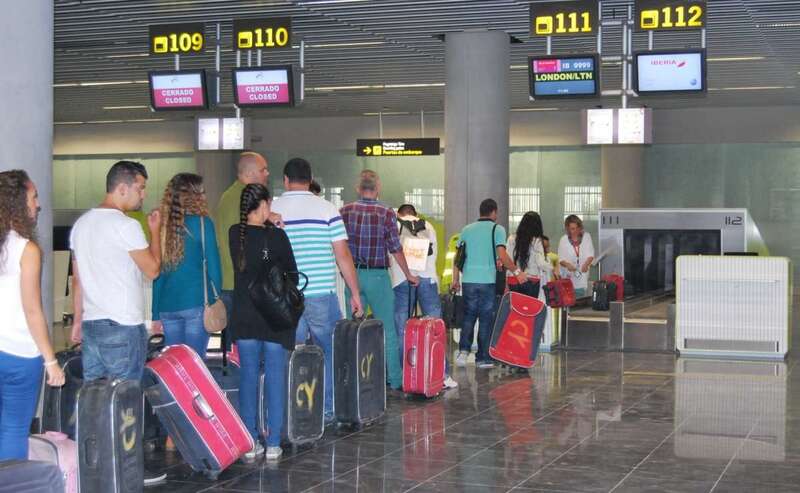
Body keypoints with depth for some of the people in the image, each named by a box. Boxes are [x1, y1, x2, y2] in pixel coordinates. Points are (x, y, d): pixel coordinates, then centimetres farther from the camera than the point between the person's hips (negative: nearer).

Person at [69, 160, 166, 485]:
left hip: (91, 324, 8)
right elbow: (152, 269, -8)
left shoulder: (82, 224, 12)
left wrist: (78, 320, 21)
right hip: (122, 325, -8)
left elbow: (77, 278, 16)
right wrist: (155, 231, 3)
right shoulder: (126, 226, -13)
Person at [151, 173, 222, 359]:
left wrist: (156, 314, 15)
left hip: (167, 307, 4)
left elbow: (157, 273, 11)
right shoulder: (202, 223, -5)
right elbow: (213, 267, -4)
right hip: (196, 304, -4)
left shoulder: (164, 226, 7)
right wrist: (216, 302, 8)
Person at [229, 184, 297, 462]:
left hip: (244, 315, 3)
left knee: (248, 376, 7)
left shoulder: (234, 234, -1)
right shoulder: (277, 235, -9)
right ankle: (273, 444, 4)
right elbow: (291, 272, 0)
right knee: (275, 377, 3)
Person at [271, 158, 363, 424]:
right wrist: (355, 293, 4)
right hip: (322, 294, -1)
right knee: (330, 352, 13)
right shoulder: (327, 208, -1)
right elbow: (343, 255, -3)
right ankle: (328, 410, 15)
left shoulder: (271, 211, 3)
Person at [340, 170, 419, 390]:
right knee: (388, 330, 6)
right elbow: (395, 248, -5)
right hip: (377, 275, -3)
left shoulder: (345, 211, 0)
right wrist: (408, 275, 6)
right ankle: (395, 380, 9)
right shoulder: (386, 213, -8)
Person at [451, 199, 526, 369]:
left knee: (468, 316, 15)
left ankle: (463, 350, 0)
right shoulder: (497, 229, -2)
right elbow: (502, 256, -12)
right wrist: (517, 271, -3)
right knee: (486, 318, 5)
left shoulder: (467, 229, 10)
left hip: (468, 280, 3)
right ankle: (483, 358, 8)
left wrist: (455, 279, 16)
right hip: (487, 280, -3)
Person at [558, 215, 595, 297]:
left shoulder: (586, 237, 6)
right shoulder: (563, 240, 3)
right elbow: (561, 259, 3)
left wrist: (586, 264, -17)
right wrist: (567, 265, -19)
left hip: (582, 274, 1)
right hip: (568, 276, -1)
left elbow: (590, 255, 4)